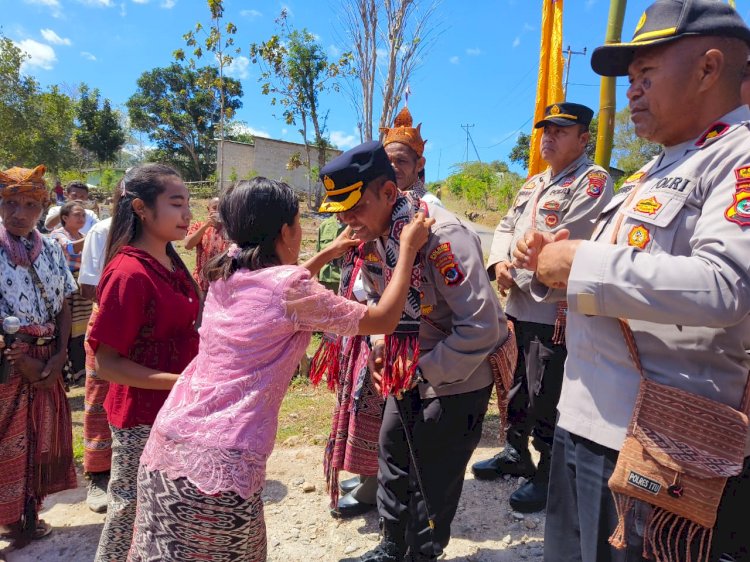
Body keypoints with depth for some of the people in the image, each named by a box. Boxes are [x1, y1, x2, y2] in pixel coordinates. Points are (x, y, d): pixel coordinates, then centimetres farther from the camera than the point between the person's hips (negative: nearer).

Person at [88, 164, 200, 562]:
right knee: (132, 515, 12)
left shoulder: (171, 262, 4)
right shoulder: (128, 274, -21)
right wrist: (182, 381, -25)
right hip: (143, 418, -7)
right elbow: (105, 364, -20)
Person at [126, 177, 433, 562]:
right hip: (222, 462, -7)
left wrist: (327, 254, 29)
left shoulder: (224, 275, 7)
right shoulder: (290, 287, -13)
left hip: (166, 444, 7)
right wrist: (408, 248, 3)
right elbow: (383, 320, -5)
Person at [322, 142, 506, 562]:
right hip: (409, 375, 8)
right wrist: (380, 344, 0)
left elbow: (481, 326, -28)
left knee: (434, 480, 9)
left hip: (457, 380, -8)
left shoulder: (443, 236, -28)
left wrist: (426, 371, -20)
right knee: (393, 464, 21)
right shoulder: (371, 237, -2)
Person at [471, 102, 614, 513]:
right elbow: (507, 227, 13)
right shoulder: (533, 183, 18)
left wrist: (516, 273, -13)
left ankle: (548, 476, 20)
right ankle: (515, 453, 40)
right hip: (520, 305, 9)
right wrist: (499, 264, -6)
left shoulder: (593, 181, -9)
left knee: (545, 399, 0)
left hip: (556, 311, -8)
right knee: (517, 385, 21)